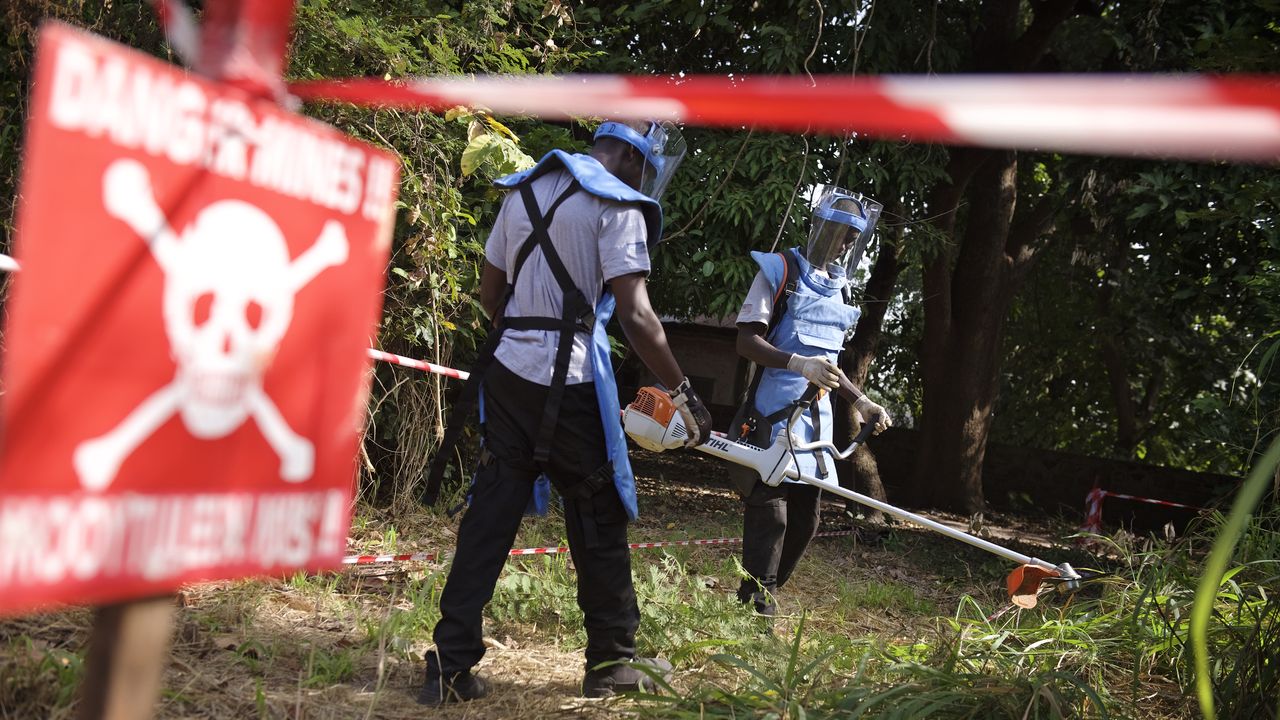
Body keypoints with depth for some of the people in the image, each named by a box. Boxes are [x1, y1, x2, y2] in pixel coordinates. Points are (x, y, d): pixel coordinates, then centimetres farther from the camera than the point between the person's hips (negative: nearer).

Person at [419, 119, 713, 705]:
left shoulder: (523, 190, 15)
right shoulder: (616, 205, -7)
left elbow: (489, 293, 18)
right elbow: (635, 315, -14)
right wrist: (682, 391, -8)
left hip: (506, 371, 6)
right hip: (568, 383, -6)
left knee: (490, 514, 7)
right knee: (599, 520, 8)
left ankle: (450, 667, 5)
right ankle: (612, 662, 19)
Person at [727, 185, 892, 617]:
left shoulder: (839, 291, 18)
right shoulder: (780, 271, -3)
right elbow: (746, 341, -12)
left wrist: (860, 401, 18)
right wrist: (797, 363, -25)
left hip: (815, 417, 8)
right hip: (772, 415, -7)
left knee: (804, 520, 9)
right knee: (770, 513, -9)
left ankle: (762, 593, 21)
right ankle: (757, 602, 0)